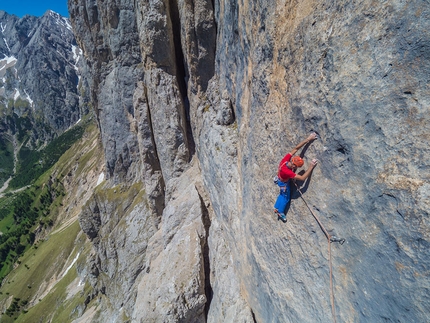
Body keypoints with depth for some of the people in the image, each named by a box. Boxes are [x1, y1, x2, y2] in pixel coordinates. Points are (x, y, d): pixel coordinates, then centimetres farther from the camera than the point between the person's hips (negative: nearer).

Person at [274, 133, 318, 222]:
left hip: (280, 178, 6)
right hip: (283, 183, -5)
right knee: (285, 198, 20)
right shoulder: (287, 171, -50)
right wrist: (311, 166, -43)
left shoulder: (286, 158, -34)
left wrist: (308, 139, -30)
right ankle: (280, 212, 43)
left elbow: (296, 148, -27)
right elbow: (302, 178, -45)